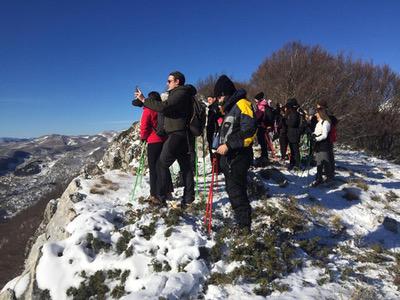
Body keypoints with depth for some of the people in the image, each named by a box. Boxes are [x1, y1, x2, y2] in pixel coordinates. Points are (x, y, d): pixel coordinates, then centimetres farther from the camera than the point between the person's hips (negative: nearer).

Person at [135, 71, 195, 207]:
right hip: (184, 136, 10)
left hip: (177, 135, -10)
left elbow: (164, 106, -23)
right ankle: (188, 198, 14)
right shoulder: (184, 94, 22)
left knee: (162, 164, -6)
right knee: (185, 167, 9)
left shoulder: (180, 93, -10)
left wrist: (144, 100, -16)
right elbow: (167, 108, 18)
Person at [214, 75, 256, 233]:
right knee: (232, 190, 14)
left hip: (238, 157, -10)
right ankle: (240, 221, 26)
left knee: (236, 191, -6)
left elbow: (249, 131, -22)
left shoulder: (242, 104, -12)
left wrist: (228, 145, -22)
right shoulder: (229, 108, 19)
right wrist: (221, 148, 18)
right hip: (228, 157, 10)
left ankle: (244, 226, 6)